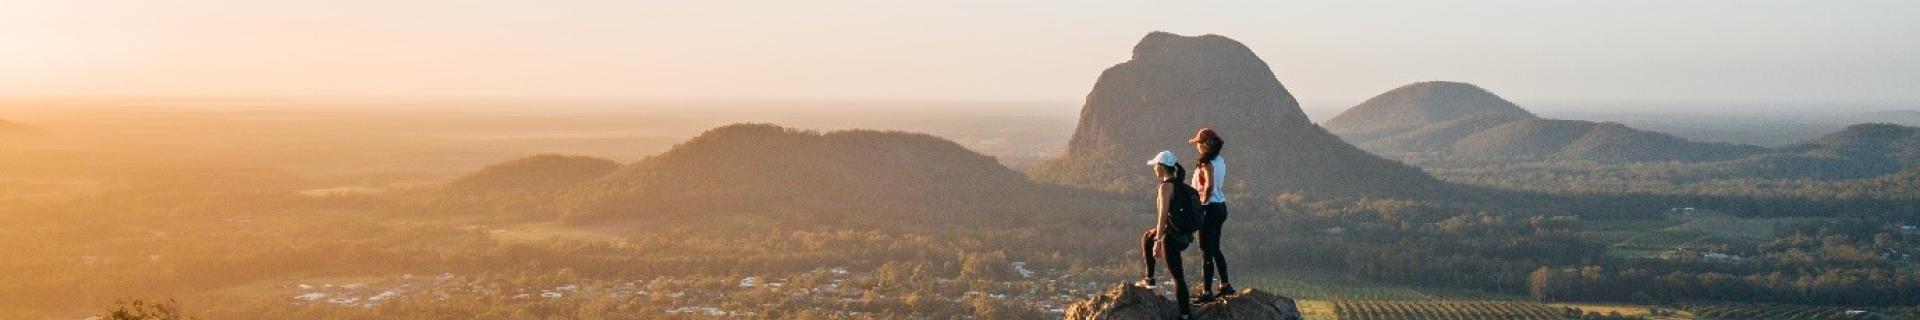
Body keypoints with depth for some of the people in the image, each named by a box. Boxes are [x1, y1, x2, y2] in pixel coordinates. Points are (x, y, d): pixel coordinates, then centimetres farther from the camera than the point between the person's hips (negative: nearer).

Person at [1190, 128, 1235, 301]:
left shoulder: (1207, 163, -18)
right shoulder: (1220, 160, 8)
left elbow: (1209, 186, -30)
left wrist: (1202, 202, -18)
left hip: (1209, 209, -9)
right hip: (1220, 207, 9)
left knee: (1206, 251, -3)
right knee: (1215, 249, 20)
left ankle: (1207, 291, 0)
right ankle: (1225, 285, 26)